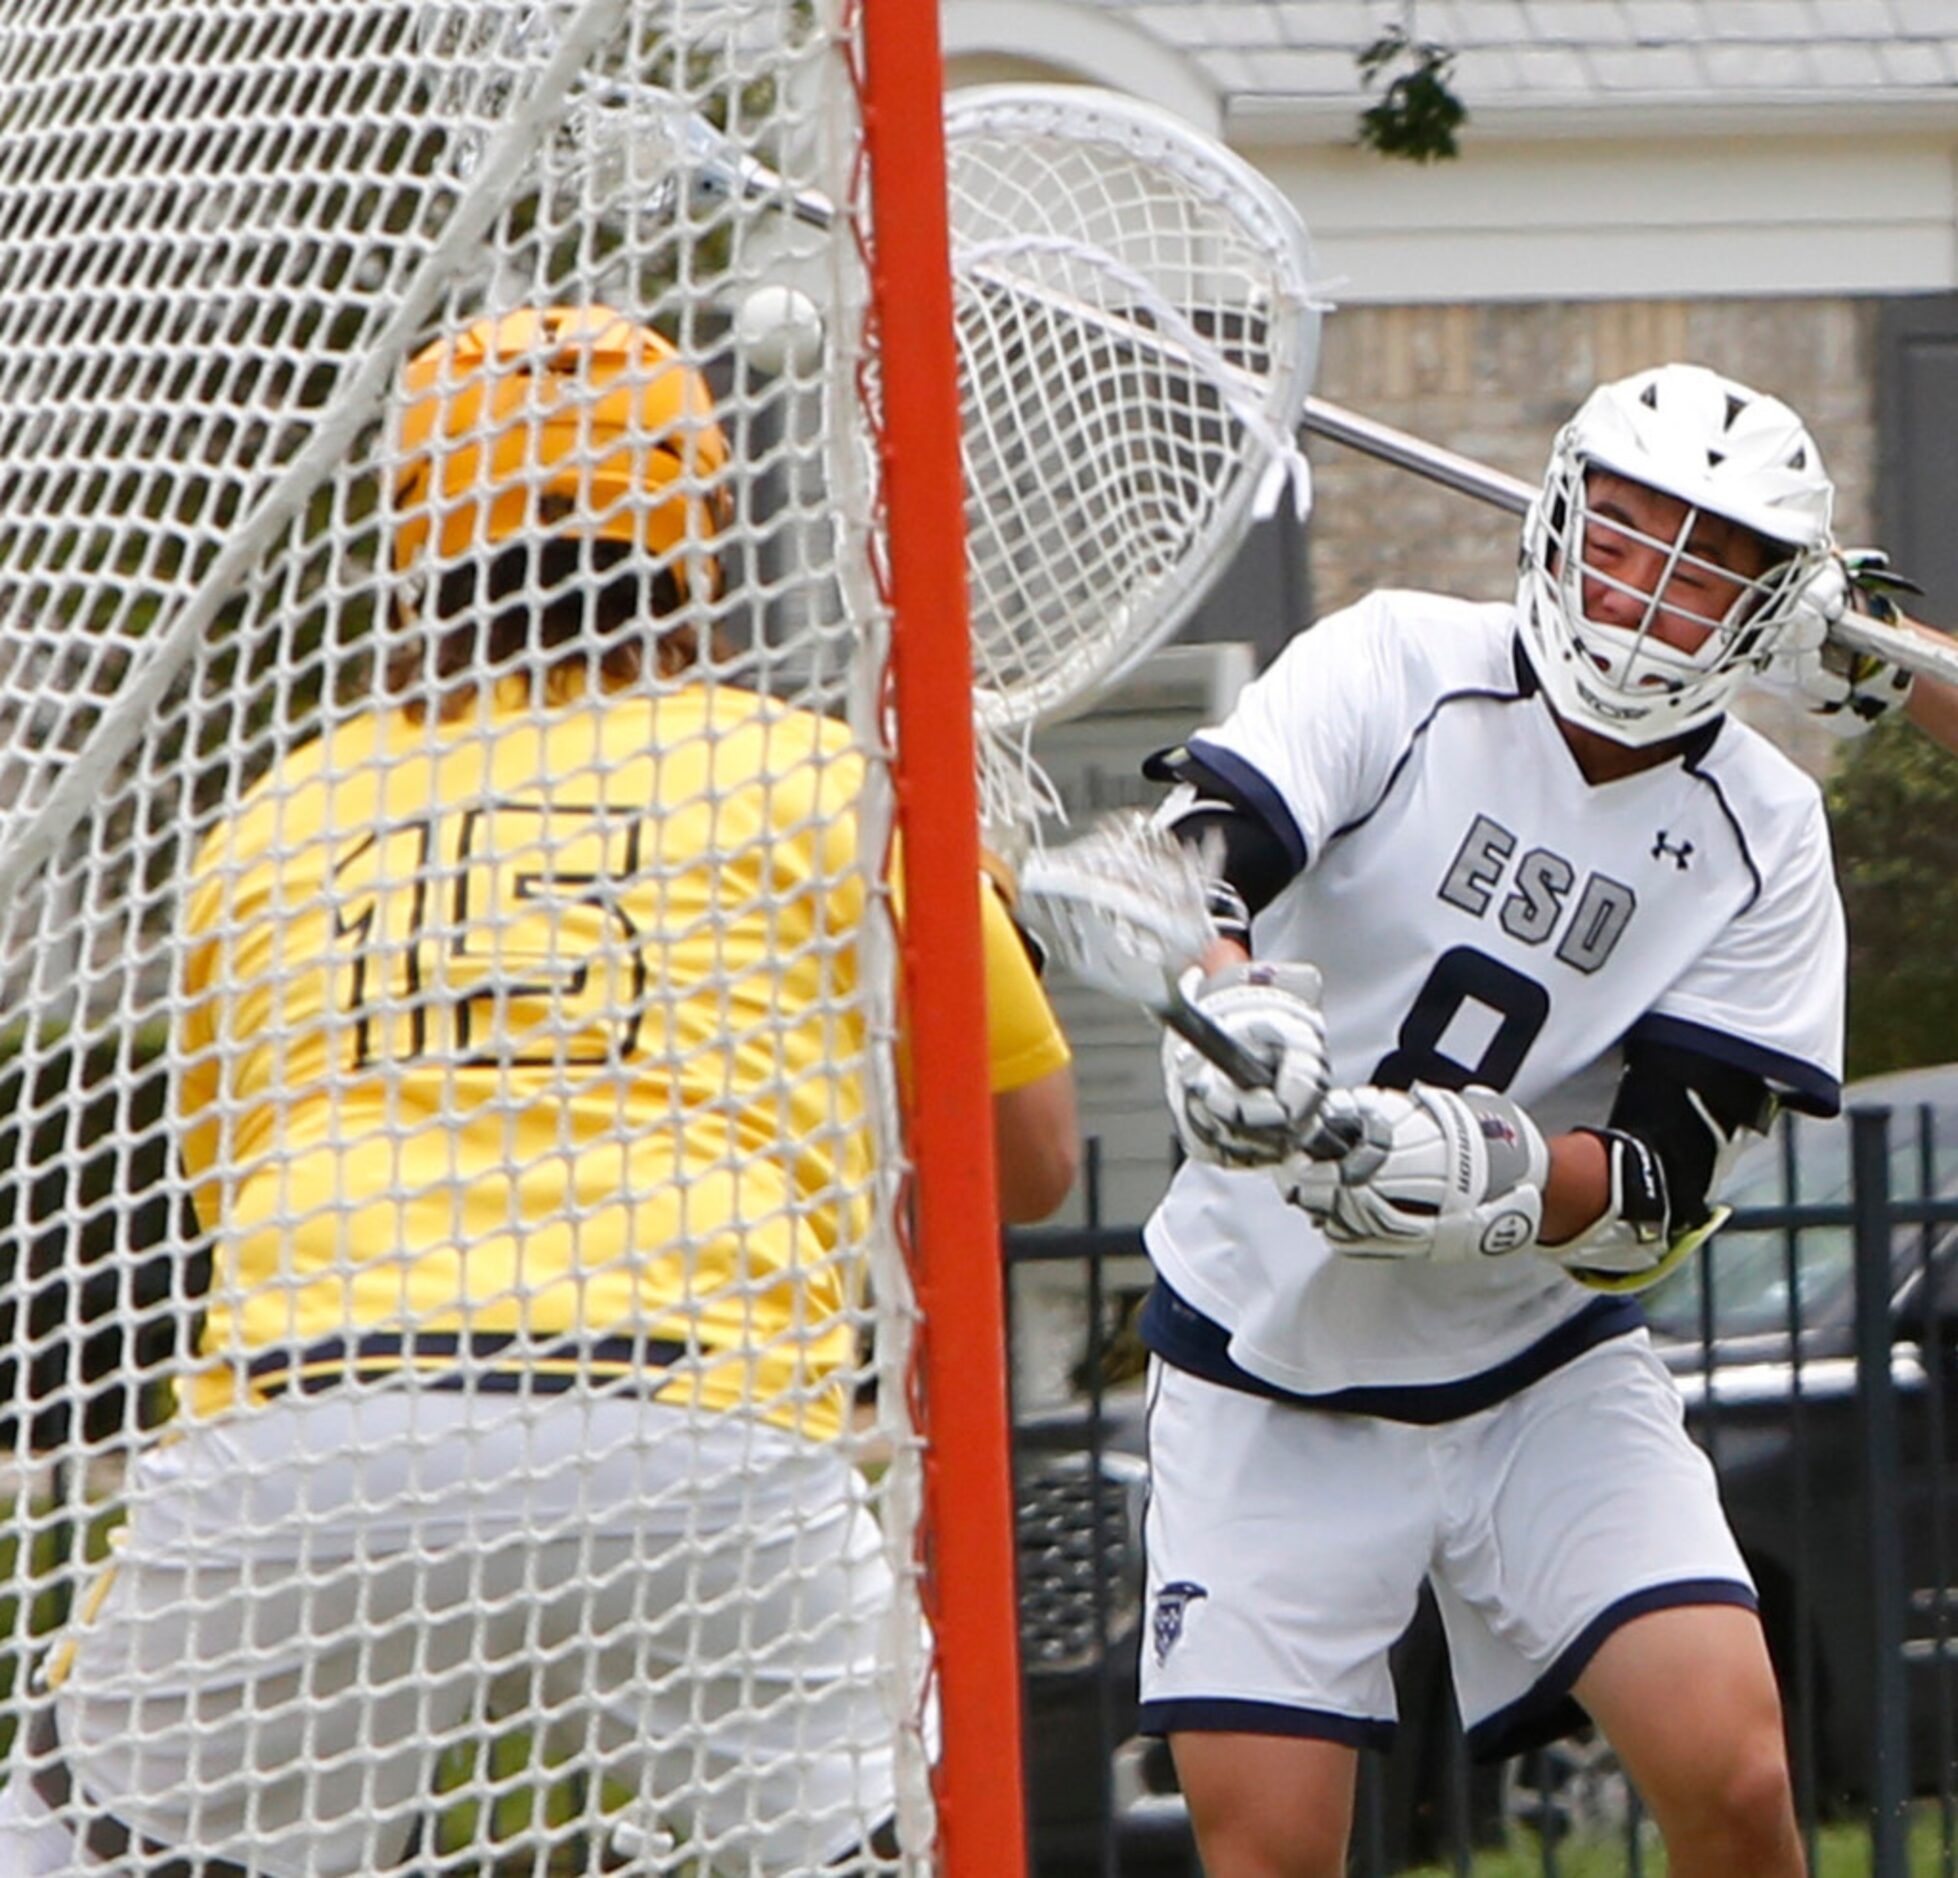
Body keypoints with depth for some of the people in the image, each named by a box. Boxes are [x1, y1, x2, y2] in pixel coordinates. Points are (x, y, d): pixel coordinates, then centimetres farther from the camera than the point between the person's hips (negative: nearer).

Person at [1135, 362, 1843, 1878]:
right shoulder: (1399, 668, -8)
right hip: (1269, 1361, -1)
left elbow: (1670, 1190, -9)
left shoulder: (1764, 834, -3)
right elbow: (1191, 853, -24)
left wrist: (1504, 1179, -29)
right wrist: (1236, 996, -45)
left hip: (1543, 1372, 1)